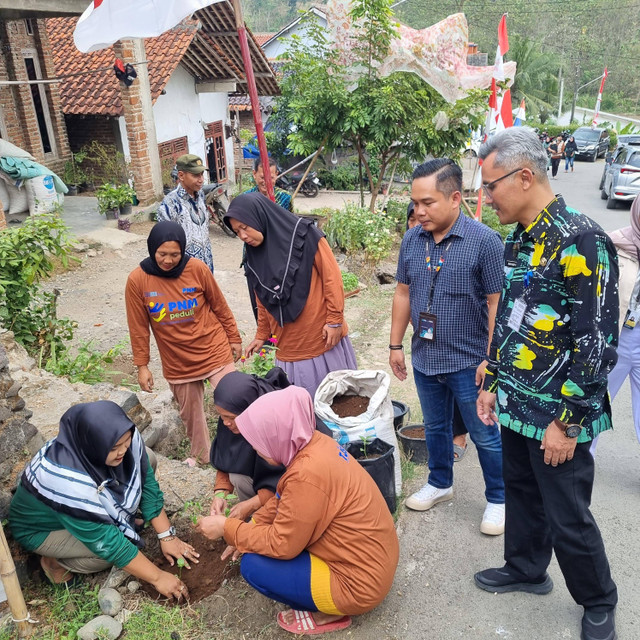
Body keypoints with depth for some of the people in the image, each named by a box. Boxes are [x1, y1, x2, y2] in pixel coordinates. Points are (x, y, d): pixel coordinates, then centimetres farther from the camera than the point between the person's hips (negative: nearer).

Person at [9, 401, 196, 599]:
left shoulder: (122, 437, -26)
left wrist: (167, 536, -13)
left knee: (144, 461, -11)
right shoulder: (67, 479, -41)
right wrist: (157, 577, -28)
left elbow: (146, 481, -11)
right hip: (41, 529, -6)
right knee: (112, 547, -28)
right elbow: (107, 542, -35)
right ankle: (56, 561, 0)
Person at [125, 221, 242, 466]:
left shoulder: (197, 268, -14)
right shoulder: (137, 280, -12)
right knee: (190, 414, 17)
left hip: (215, 352, -1)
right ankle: (201, 456, 42)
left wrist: (234, 338, 8)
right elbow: (138, 327, -3)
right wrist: (142, 366, 0)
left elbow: (219, 305, -1)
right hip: (177, 363, 2)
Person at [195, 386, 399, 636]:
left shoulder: (308, 474, -31)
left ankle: (329, 613, 5)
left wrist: (227, 528, -9)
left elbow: (282, 545, -20)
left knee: (253, 566, -10)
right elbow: (282, 500, 10)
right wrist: (246, 535, 7)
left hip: (359, 581, -9)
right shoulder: (315, 443, -4)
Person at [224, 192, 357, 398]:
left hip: (323, 336, -4)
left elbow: (332, 278, -9)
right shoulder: (254, 259, 7)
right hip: (289, 347, 4)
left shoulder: (305, 235, -9)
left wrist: (335, 319, -11)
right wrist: (262, 335, 17)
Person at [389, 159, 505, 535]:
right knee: (436, 428, 22)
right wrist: (396, 345, 9)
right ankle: (440, 484, 43)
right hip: (424, 360, 5)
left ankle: (499, 499, 32)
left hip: (468, 363, -5)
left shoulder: (484, 241, -17)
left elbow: (496, 304, -14)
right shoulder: (412, 240, -1)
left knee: (485, 435, 11)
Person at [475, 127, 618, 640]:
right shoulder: (519, 240, 6)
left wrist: (566, 422, -18)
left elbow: (597, 343, -21)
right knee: (521, 493, 23)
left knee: (567, 517, 9)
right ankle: (526, 570, 46)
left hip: (557, 414, -7)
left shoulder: (580, 240, -20)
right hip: (516, 405, 8)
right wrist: (492, 383, 15)